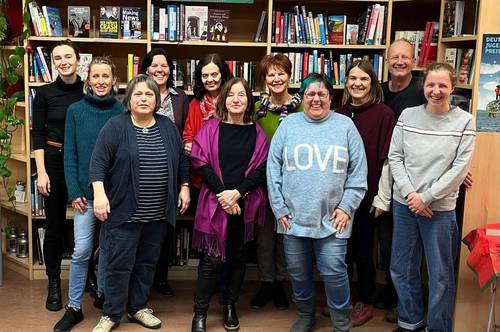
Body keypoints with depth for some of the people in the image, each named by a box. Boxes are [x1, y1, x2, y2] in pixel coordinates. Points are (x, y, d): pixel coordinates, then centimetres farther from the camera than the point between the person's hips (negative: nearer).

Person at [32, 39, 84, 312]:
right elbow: (38, 135, -1)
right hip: (54, 161, -1)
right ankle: (53, 284, 19)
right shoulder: (44, 93, 0)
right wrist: (41, 172, -9)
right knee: (55, 225, 6)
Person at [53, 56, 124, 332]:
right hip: (86, 192, -1)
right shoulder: (76, 111, -1)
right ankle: (74, 307, 14)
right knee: (81, 251, 0)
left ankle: (103, 294, 33)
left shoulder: (121, 111, -2)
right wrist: (74, 192, -7)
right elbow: (70, 155, -1)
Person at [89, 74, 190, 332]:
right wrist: (99, 194, -20)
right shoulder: (115, 127, -6)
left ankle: (138, 308, 28)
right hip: (124, 211, -4)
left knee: (147, 263, 14)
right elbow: (99, 163, -10)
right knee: (119, 264, 1)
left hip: (158, 214, 4)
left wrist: (184, 188, 11)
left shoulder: (168, 127, 8)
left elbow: (182, 161, 15)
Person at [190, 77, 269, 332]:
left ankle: (230, 306, 29)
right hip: (214, 203, -2)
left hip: (245, 205, 2)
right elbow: (201, 164, -5)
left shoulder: (256, 132, 5)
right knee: (211, 260, -3)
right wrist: (222, 193, -13)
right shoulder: (211, 128, 1)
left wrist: (237, 192, -14)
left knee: (237, 257, 13)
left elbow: (261, 169, -1)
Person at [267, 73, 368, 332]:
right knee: (298, 272, 13)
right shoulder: (288, 125, 3)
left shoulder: (345, 126, 1)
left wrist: (346, 207, -5)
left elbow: (358, 172, 2)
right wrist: (279, 209, -1)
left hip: (331, 219, -2)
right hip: (293, 217, 2)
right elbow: (273, 169, 3)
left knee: (334, 272, -1)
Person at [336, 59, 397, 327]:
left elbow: (387, 158, -10)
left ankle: (365, 304, 25)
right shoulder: (340, 113, 6)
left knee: (362, 250, 7)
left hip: (366, 195, -4)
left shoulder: (383, 114, -9)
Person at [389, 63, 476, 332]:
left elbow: (460, 167, -8)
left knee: (440, 276, 4)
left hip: (440, 207, -3)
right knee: (401, 269, 13)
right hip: (404, 203, 3)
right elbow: (394, 157, 1)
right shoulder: (408, 115, 2)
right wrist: (410, 193, -10)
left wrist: (426, 197, -11)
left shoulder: (464, 121, -5)